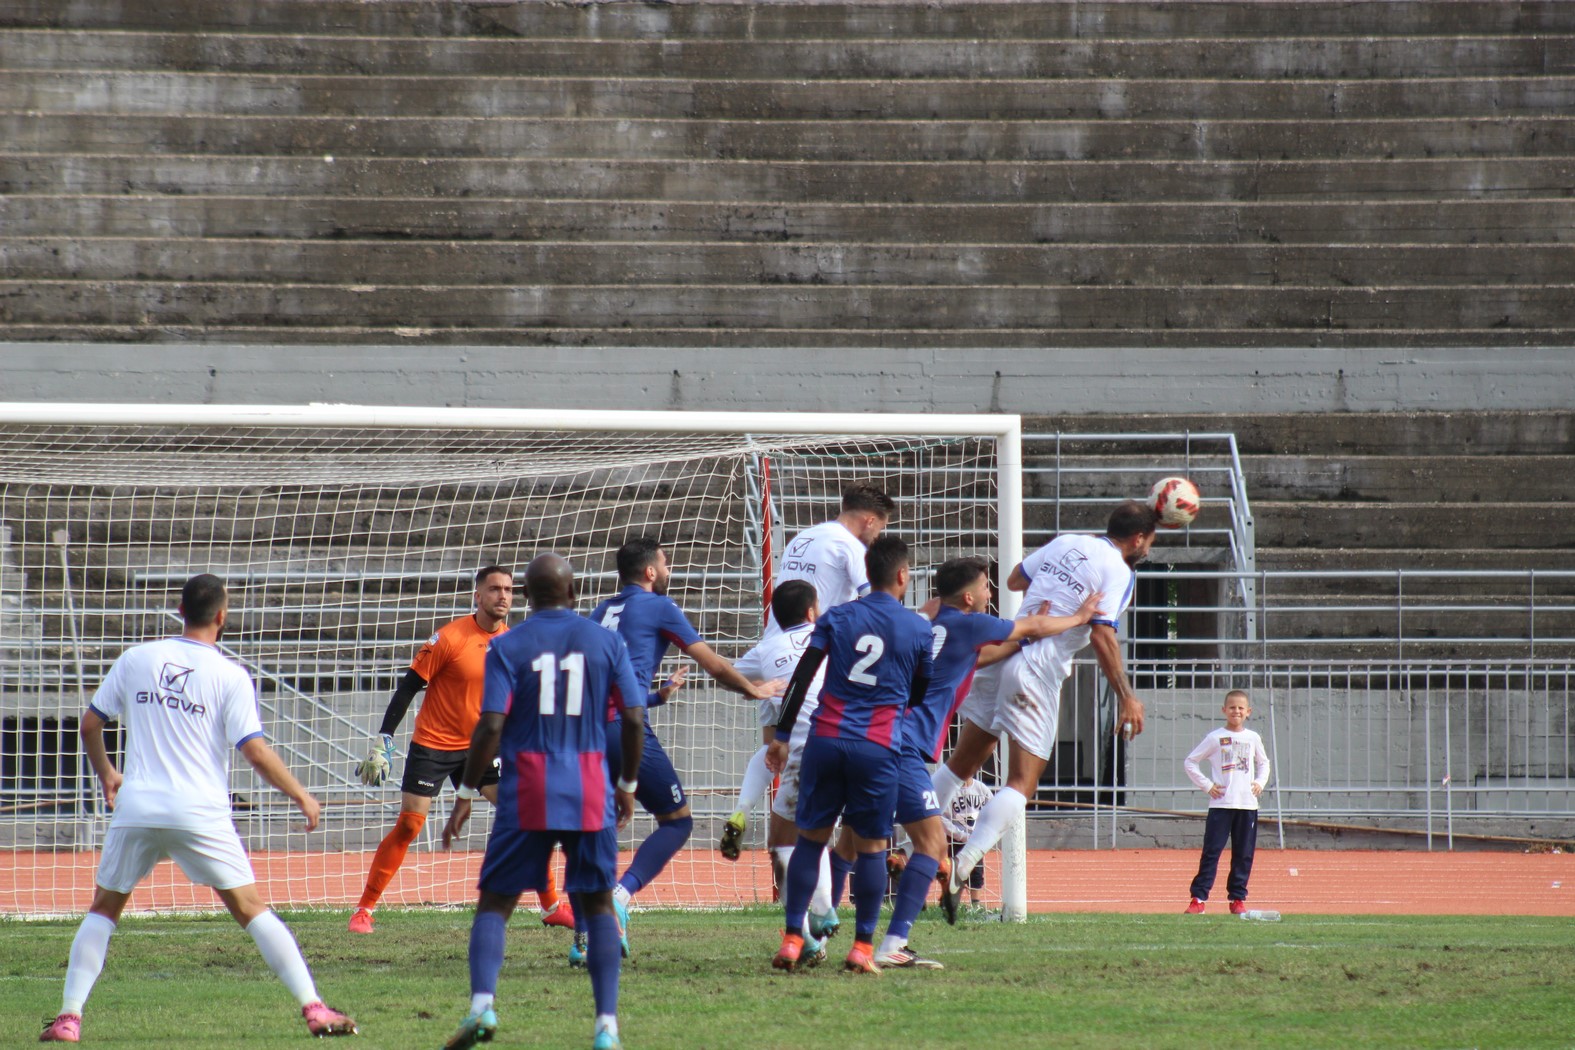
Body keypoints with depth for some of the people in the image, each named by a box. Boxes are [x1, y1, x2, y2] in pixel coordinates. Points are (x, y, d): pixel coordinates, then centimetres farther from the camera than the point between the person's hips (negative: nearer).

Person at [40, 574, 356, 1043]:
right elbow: (255, 751, -7)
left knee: (103, 908, 15)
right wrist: (301, 796, 4)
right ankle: (314, 1008, -2)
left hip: (135, 810, 2)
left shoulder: (136, 659, 8)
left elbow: (89, 725, 13)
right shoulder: (230, 676, -2)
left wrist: (106, 773, 31)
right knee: (251, 908, 3)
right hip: (200, 814, -2)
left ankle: (68, 1017, 4)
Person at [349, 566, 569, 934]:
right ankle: (364, 909, 5)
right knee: (407, 827, -6)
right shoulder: (450, 638, -15)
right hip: (433, 744, -4)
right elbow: (409, 686, -12)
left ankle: (552, 907, 4)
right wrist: (384, 739, -16)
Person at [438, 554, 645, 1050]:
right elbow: (634, 719, 3)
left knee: (495, 901, 5)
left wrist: (466, 794, -1)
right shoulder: (606, 642, 5)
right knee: (597, 904, 10)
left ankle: (482, 1004, -16)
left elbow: (491, 727, -8)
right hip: (590, 792, 2)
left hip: (527, 794, -1)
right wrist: (628, 785, 15)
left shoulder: (508, 646, -1)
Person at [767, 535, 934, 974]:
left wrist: (782, 735, 7)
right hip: (878, 747, -2)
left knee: (811, 838, 9)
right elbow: (922, 695, 13)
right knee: (871, 847, 6)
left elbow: (802, 678, 3)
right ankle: (862, 947, 2)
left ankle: (792, 939, 4)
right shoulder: (919, 629, 3)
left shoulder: (836, 618, 7)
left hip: (826, 740, 2)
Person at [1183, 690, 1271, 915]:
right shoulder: (1215, 738, -1)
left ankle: (1238, 898, 12)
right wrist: (1207, 785, -5)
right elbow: (1190, 762, 3)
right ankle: (1198, 898, -7)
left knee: (1243, 854, 4)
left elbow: (1263, 763, 26)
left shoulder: (1253, 738, 9)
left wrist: (1260, 782, 9)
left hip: (1247, 804, 3)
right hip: (1221, 804, -3)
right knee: (1211, 852, -7)